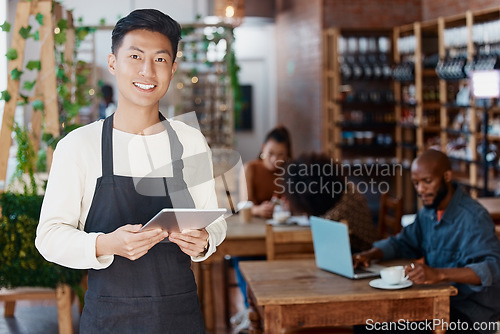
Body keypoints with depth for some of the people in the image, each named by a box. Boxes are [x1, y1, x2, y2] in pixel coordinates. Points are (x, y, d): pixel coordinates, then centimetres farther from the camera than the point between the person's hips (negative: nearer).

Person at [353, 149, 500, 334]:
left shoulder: (473, 217, -19)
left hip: (472, 310, -8)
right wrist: (370, 254, 0)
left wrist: (439, 274, -46)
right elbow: (402, 242, 21)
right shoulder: (428, 212, 7)